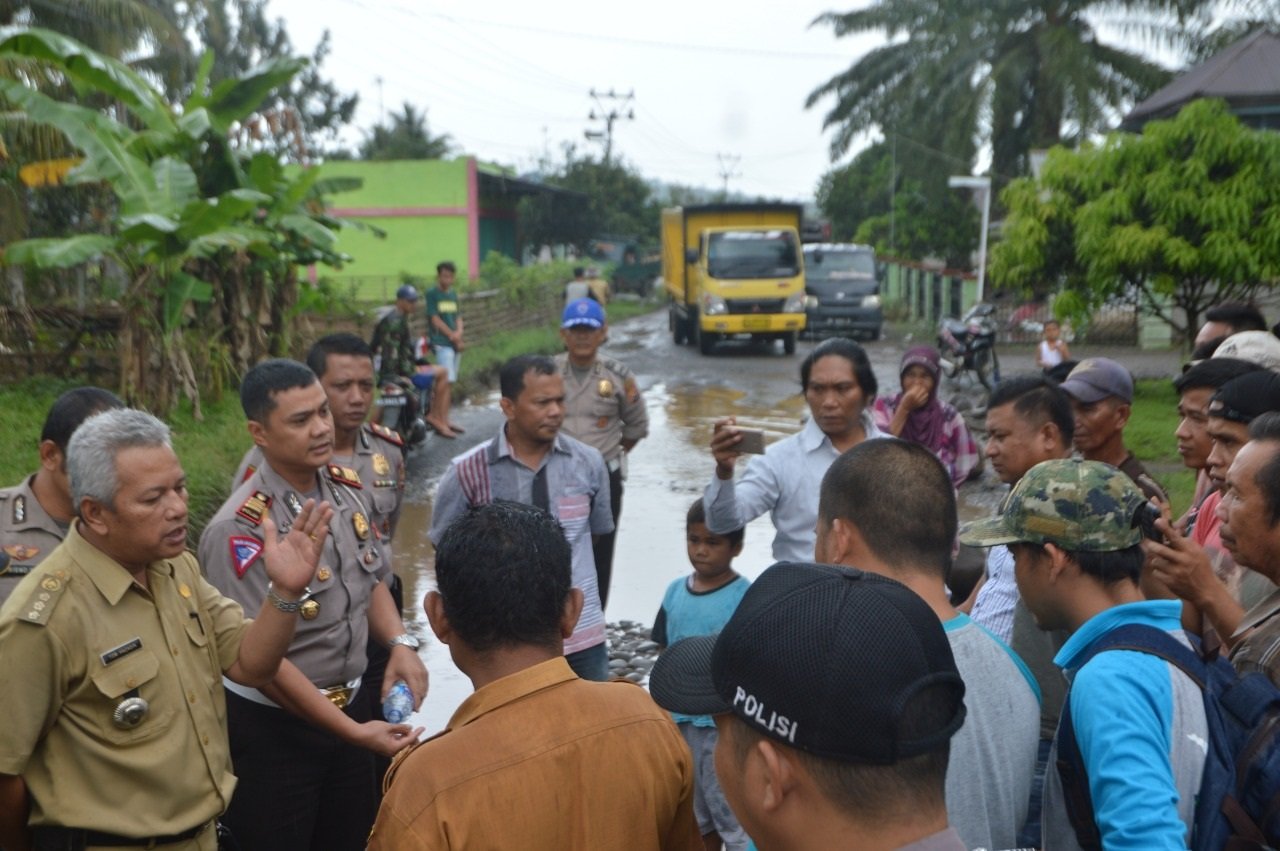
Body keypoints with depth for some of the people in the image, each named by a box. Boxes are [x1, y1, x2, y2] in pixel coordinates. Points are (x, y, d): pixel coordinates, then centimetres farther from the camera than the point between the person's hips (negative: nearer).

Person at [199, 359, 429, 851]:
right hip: (275, 725, -7)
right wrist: (345, 726, -19)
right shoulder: (240, 529, -24)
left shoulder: (345, 486, -3)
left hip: (351, 704, 7)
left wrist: (400, 644, -7)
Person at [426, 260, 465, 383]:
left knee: (452, 379, 9)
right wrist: (452, 335, -9)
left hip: (455, 343, 7)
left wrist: (458, 333, -5)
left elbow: (458, 317, 14)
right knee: (447, 379, -13)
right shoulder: (432, 293, -5)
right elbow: (435, 319, -9)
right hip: (442, 343, -7)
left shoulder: (453, 293, 14)